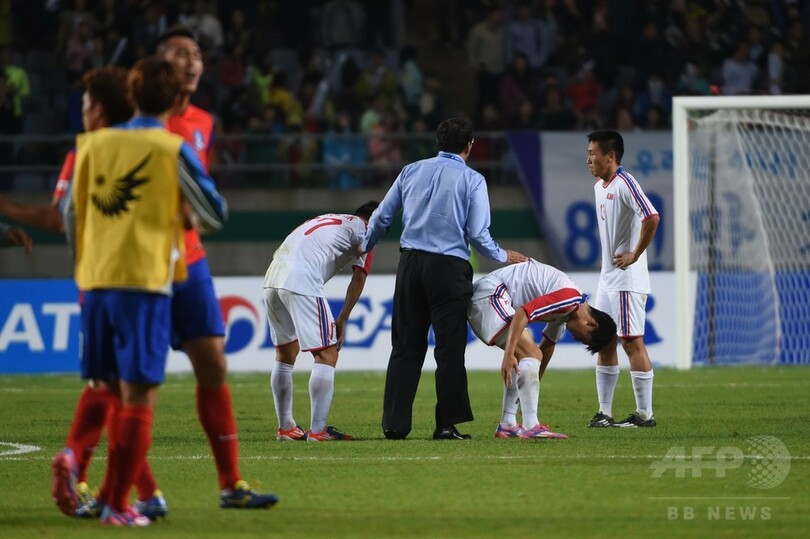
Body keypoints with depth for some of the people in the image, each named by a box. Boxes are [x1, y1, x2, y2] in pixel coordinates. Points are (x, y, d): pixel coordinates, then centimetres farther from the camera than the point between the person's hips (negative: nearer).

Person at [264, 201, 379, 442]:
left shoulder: (329, 220, 33)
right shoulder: (363, 229, 11)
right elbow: (359, 278, 6)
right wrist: (342, 321, 10)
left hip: (272, 278, 8)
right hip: (302, 284, -8)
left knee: (285, 353, 21)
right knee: (326, 354, -3)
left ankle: (285, 427, 26)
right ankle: (317, 430, -9)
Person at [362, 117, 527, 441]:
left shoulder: (412, 171, 10)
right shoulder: (472, 180, -1)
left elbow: (381, 217, 12)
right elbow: (477, 234, -6)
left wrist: (364, 247, 29)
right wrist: (504, 257, 12)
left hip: (411, 263, 4)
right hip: (449, 268, -4)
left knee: (406, 346, 7)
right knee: (449, 347, 1)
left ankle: (395, 424, 5)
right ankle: (447, 424, -2)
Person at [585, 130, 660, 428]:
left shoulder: (624, 184, -16)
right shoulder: (599, 187, 13)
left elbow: (651, 217, -28)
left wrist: (635, 255, -20)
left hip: (627, 279, -10)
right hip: (607, 278, 10)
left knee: (632, 342, -6)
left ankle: (645, 413, -2)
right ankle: (604, 412, 14)